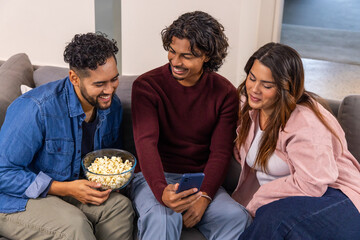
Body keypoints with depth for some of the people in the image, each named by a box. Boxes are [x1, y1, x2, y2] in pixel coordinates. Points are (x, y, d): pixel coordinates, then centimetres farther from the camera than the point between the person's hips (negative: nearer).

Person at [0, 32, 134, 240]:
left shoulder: (112, 105, -4)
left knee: (121, 205, -20)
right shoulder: (36, 109, -27)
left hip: (73, 188, 6)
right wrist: (65, 189, -27)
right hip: (19, 200, -6)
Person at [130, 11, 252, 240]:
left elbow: (220, 152, -4)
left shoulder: (225, 92, 1)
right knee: (162, 219, -35)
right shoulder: (147, 85, -5)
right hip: (155, 179, -3)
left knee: (237, 217, -24)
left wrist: (204, 196, -21)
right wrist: (161, 191, -36)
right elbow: (146, 142, -17)